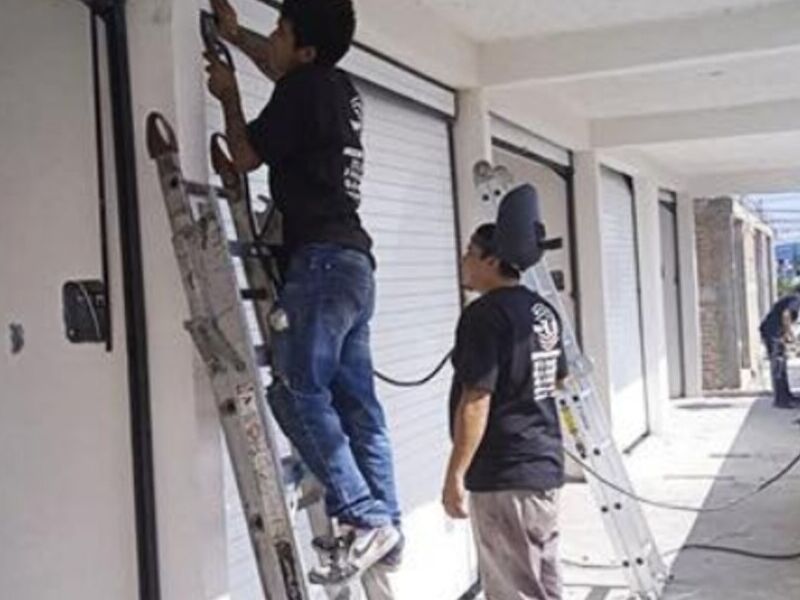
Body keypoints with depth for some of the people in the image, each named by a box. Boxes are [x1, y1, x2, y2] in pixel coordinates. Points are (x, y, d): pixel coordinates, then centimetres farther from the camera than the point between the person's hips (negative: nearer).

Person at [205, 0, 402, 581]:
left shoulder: (302, 89, -8)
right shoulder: (339, 88, 18)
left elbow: (246, 156, 1)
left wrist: (229, 96, 15)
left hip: (321, 260, -9)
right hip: (351, 260, 9)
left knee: (297, 391, -12)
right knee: (355, 399, 7)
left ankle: (364, 519, -15)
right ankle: (385, 523, 9)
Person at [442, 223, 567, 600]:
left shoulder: (484, 315, -17)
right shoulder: (543, 310, 11)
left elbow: (475, 402, -22)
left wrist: (455, 474, -18)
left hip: (503, 474, -9)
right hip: (545, 465, 9)